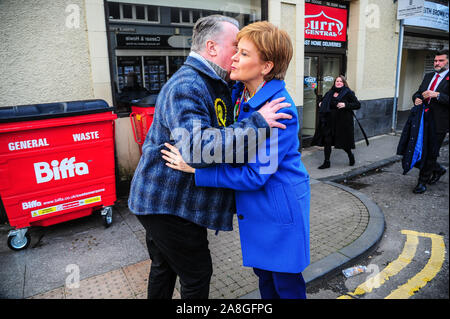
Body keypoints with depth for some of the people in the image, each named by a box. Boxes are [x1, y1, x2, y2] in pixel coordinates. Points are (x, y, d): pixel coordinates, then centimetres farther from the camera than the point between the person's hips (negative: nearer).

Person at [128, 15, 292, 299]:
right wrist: (257, 123, -31)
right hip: (168, 203, -10)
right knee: (197, 274, 7)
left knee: (165, 267, 26)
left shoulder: (217, 86, 11)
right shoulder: (186, 86, -23)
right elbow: (196, 147, -37)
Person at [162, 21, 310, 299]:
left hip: (281, 206, -7)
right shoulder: (240, 92, -2)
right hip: (256, 205, 8)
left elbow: (255, 174, -25)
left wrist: (195, 169, -23)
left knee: (286, 283, 14)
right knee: (263, 270, 25)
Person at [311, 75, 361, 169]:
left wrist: (345, 105, -20)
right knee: (327, 141, 1)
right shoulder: (330, 93, 11)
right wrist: (321, 104, 7)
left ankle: (351, 156, 36)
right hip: (329, 121, 5)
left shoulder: (348, 93, -4)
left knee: (343, 143, 6)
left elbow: (358, 104, -7)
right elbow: (325, 102, 29)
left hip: (343, 122, -4)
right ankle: (327, 162, 11)